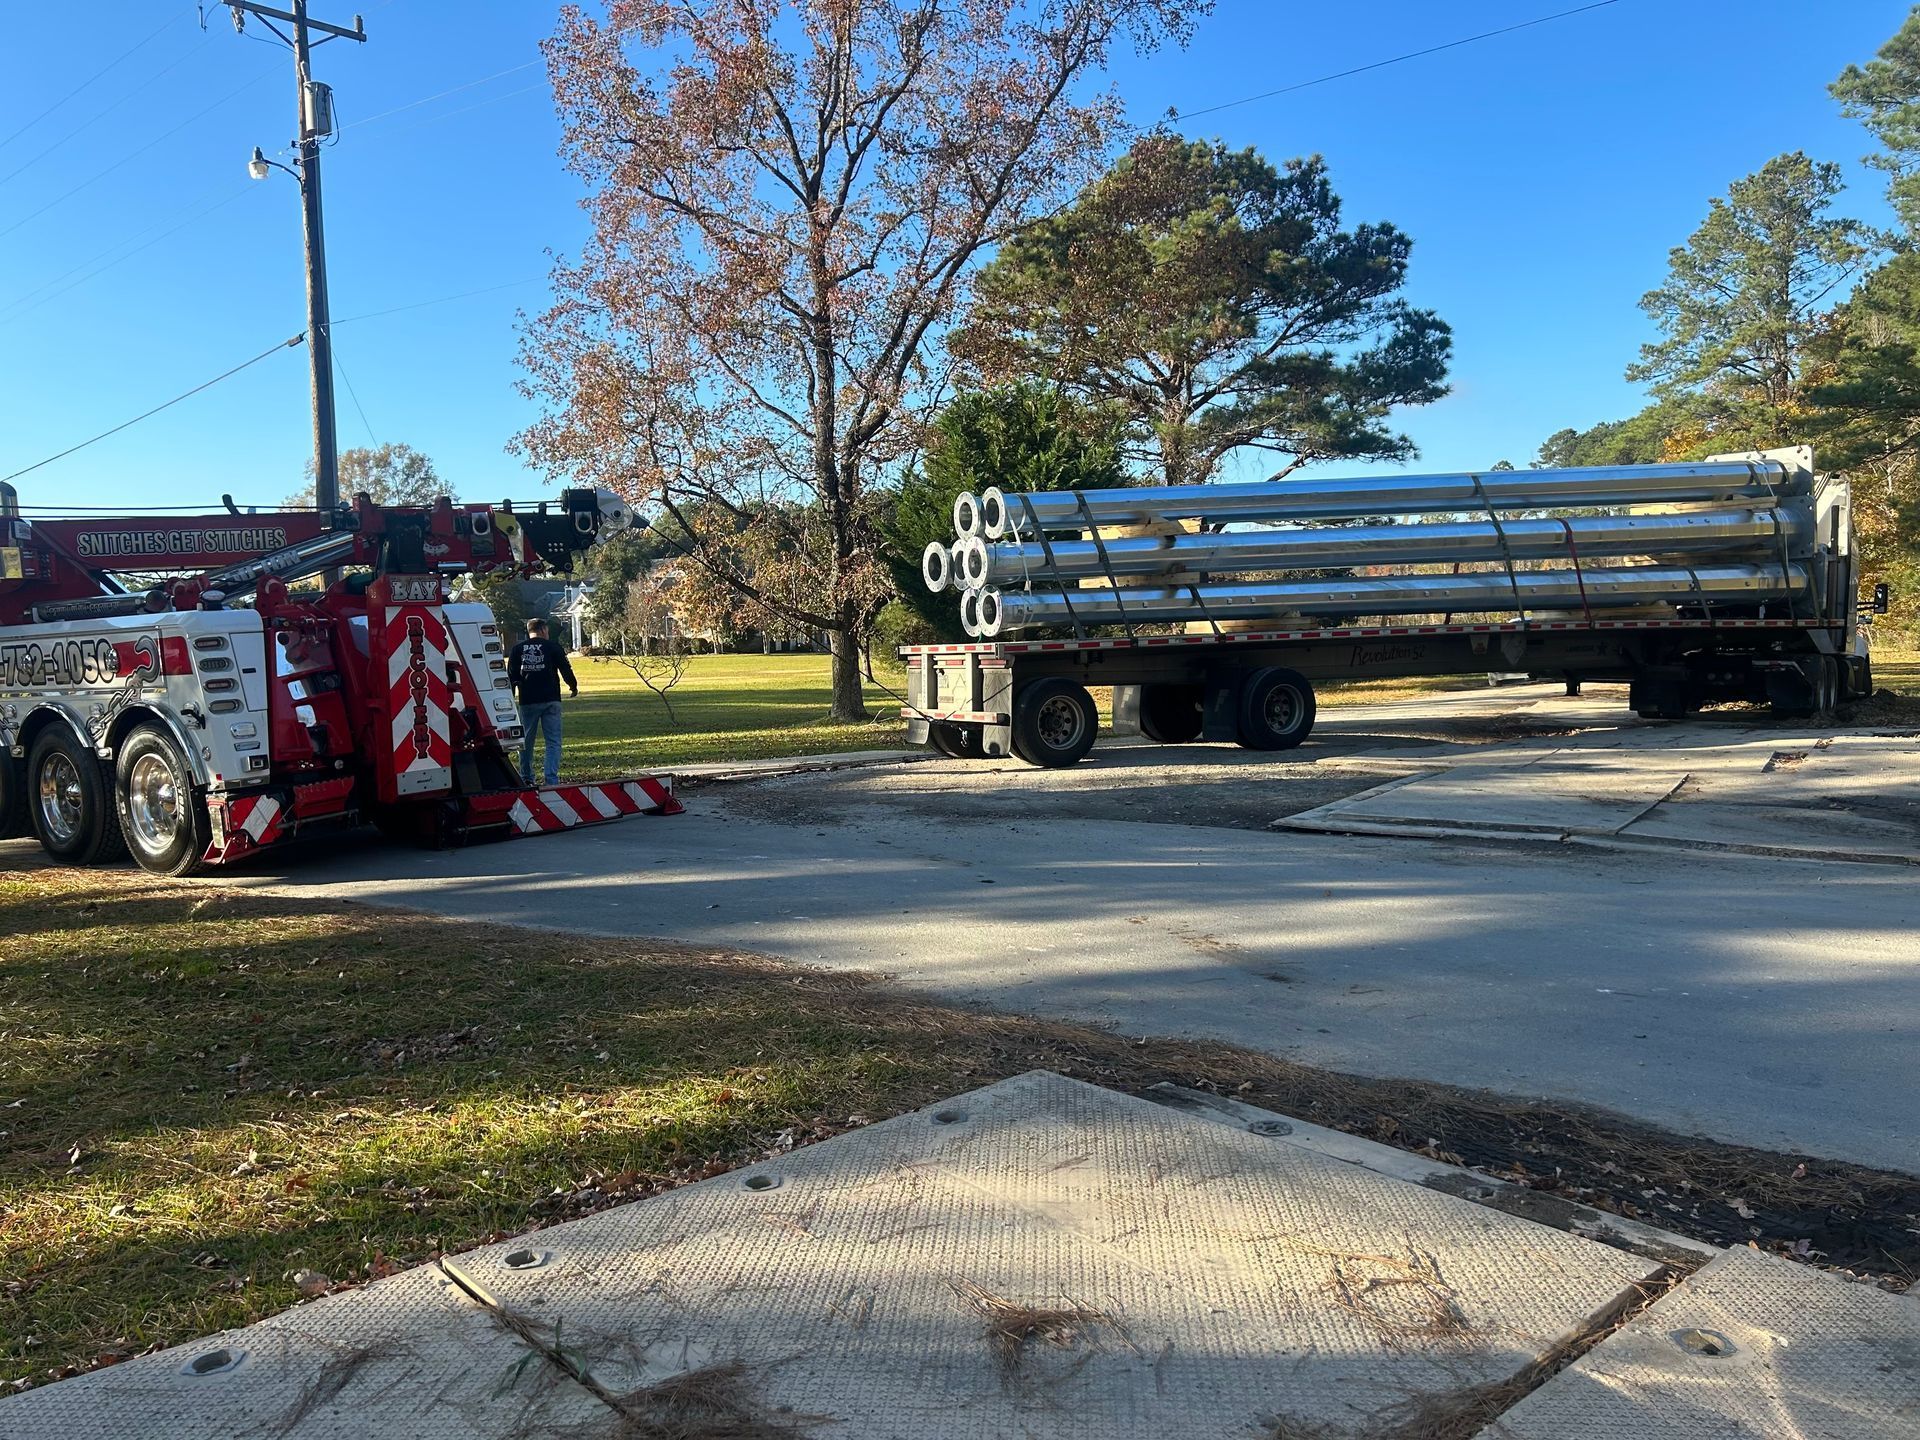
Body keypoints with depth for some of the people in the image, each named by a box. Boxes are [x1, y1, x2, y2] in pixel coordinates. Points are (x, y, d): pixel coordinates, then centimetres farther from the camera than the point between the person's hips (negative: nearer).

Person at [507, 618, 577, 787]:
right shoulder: (553, 647, 1)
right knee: (553, 741, 0)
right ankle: (552, 779, -10)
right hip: (550, 700, -2)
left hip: (527, 702, 2)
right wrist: (573, 687, 22)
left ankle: (526, 778, 21)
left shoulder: (517, 649, 7)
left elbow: (511, 676, 7)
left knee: (526, 741, 14)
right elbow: (566, 670, 4)